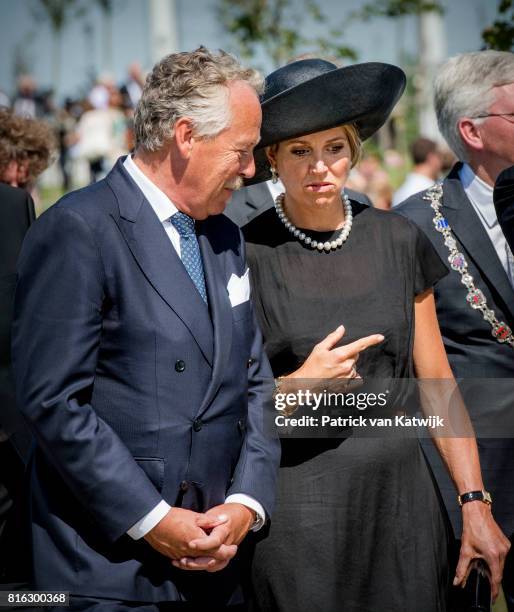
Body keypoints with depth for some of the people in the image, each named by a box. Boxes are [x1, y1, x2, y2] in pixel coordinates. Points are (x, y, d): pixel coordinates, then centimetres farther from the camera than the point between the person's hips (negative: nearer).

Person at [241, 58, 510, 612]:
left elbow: (437, 383, 8)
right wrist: (297, 387, -17)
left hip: (401, 498, 3)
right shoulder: (245, 256, -6)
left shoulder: (398, 241, 5)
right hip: (297, 500, -3)